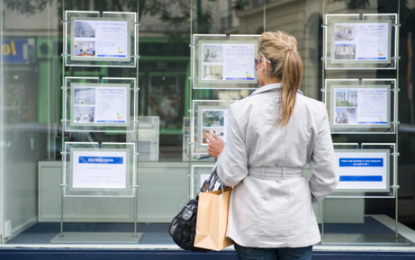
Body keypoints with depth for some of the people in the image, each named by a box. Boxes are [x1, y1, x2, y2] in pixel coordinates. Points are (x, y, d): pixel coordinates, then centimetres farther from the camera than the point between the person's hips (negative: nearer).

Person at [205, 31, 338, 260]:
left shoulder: (241, 109, -11)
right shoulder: (315, 110, -6)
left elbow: (232, 175, -7)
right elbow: (327, 177, -2)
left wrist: (220, 153, 13)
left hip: (253, 224, -1)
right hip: (297, 223, 1)